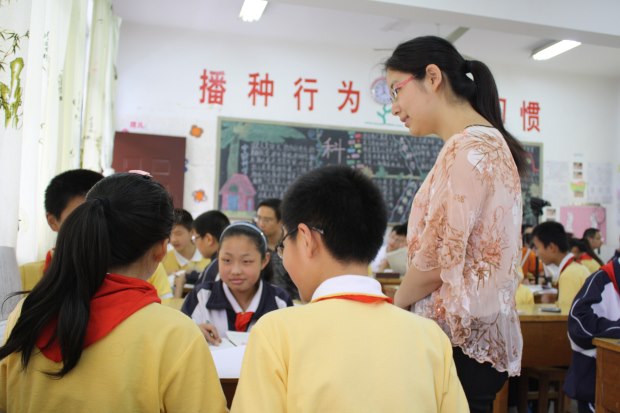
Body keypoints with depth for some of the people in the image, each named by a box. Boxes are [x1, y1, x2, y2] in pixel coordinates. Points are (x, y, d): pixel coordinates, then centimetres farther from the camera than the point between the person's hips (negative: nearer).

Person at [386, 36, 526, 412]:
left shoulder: (467, 147, -16)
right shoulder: (488, 141, 14)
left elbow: (438, 259, -19)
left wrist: (396, 303, -1)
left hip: (460, 337, -9)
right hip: (479, 331, 9)